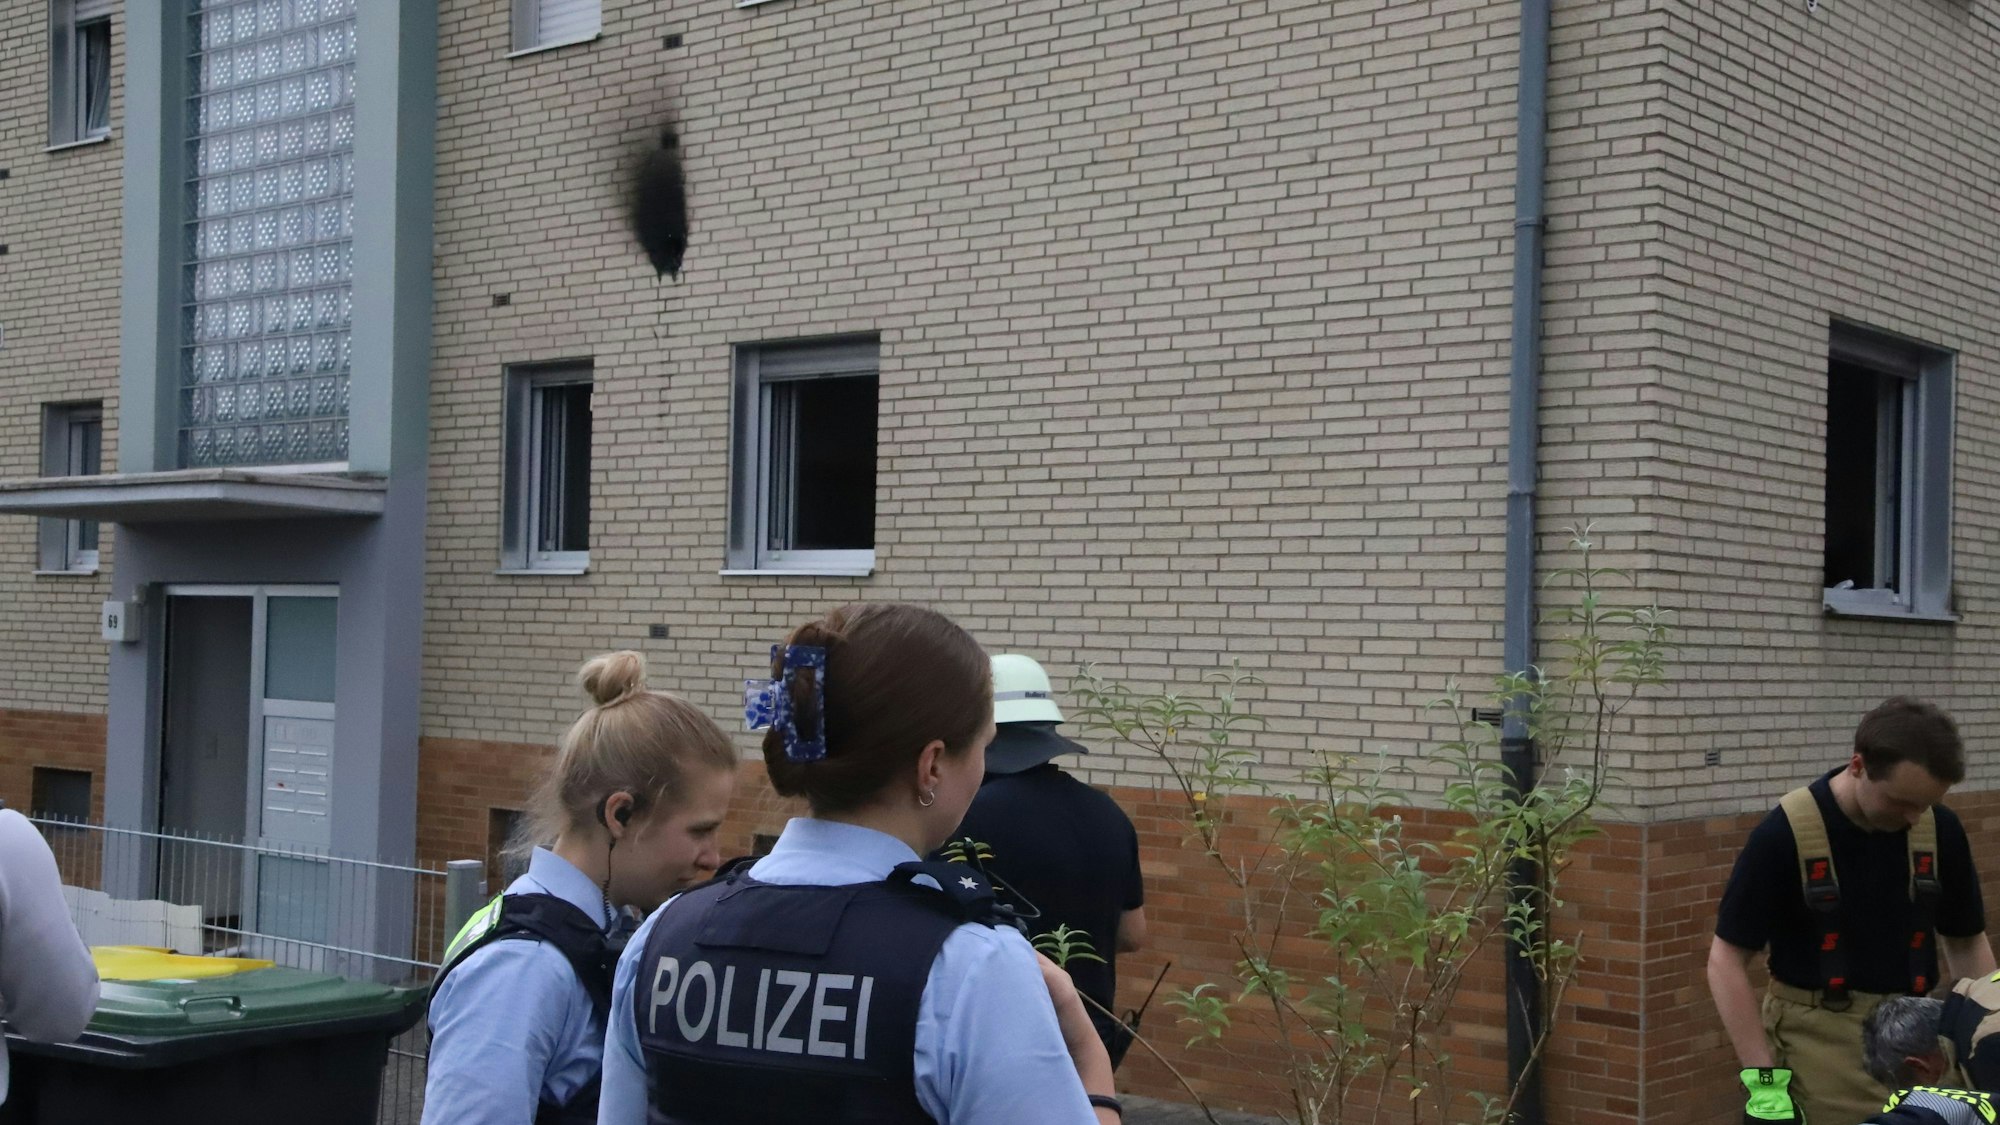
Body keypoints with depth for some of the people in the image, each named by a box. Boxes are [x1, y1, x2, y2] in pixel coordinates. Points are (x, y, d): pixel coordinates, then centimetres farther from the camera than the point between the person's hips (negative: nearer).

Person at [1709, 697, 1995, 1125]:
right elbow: (1727, 959, -13)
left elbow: (1966, 941, 10)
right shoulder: (1785, 834, -16)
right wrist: (1762, 1077, -18)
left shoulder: (1940, 831, -2)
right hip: (1818, 1046, -4)